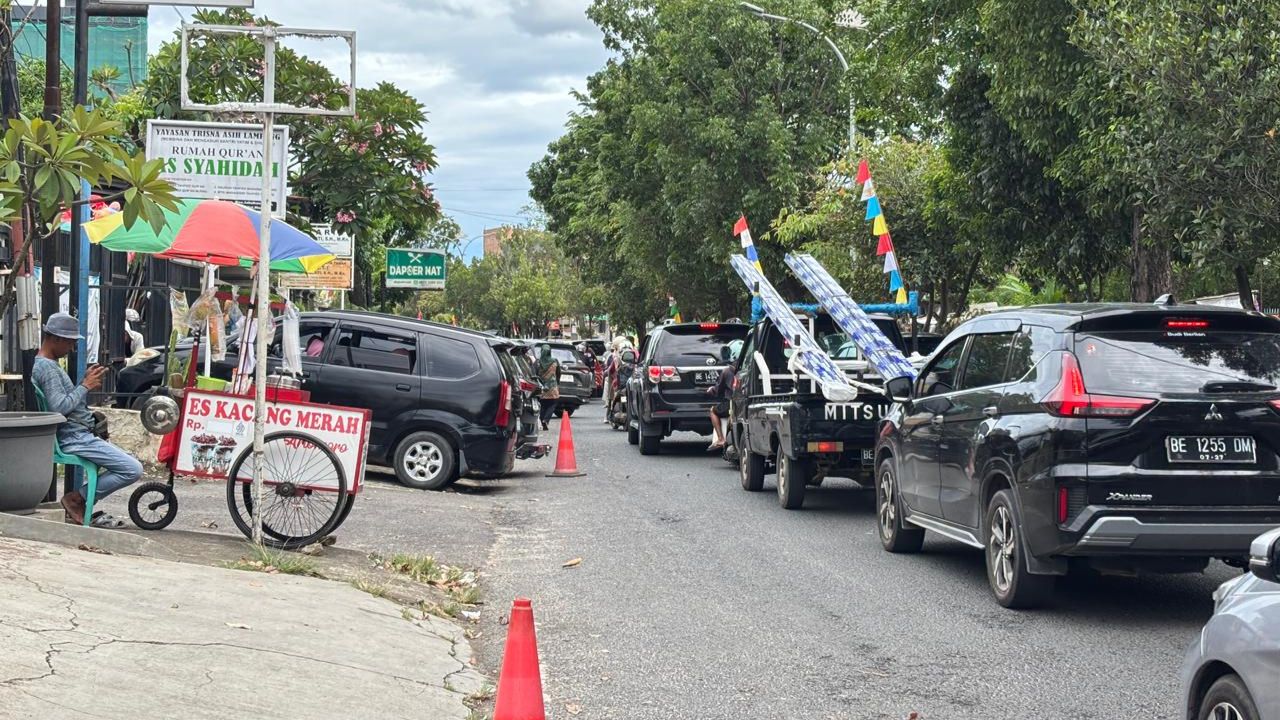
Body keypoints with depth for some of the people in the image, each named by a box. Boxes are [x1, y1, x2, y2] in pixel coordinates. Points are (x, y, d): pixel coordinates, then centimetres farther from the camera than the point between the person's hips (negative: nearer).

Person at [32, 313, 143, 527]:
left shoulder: (44, 364, 18)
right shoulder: (47, 367, -15)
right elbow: (59, 408, -25)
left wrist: (86, 382, 6)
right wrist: (85, 386, -15)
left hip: (76, 436, 11)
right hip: (73, 437, -11)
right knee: (133, 470, -17)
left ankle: (82, 509, 15)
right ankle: (77, 499, -6)